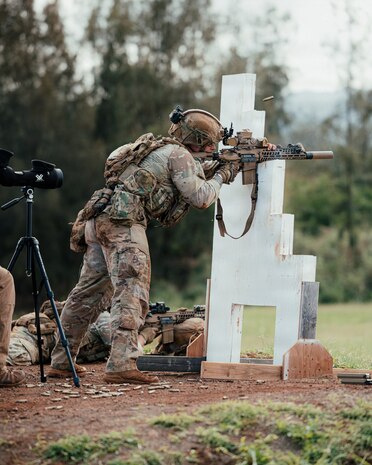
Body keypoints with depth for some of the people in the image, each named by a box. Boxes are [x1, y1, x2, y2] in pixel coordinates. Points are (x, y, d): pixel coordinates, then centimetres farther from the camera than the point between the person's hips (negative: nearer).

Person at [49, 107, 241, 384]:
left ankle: (61, 362, 20)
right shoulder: (179, 155, -2)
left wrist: (212, 173, 22)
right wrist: (220, 177, 11)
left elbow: (189, 189, 32)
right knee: (132, 293, -14)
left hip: (100, 220, 10)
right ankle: (122, 365, -26)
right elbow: (200, 198, -5)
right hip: (123, 223, -10)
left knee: (87, 291, 14)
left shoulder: (162, 150, 26)